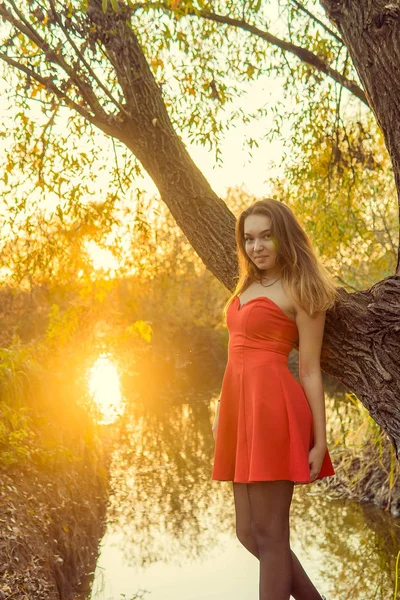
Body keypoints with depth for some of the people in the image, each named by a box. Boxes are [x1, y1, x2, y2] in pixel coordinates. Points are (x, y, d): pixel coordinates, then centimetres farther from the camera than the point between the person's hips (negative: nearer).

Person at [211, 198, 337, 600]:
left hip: (272, 408, -8)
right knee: (248, 532, 13)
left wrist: (319, 441, -9)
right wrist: (222, 412, 19)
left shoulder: (300, 291, -2)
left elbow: (310, 370, -6)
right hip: (243, 406, 8)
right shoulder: (248, 285, 20)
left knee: (269, 535, -2)